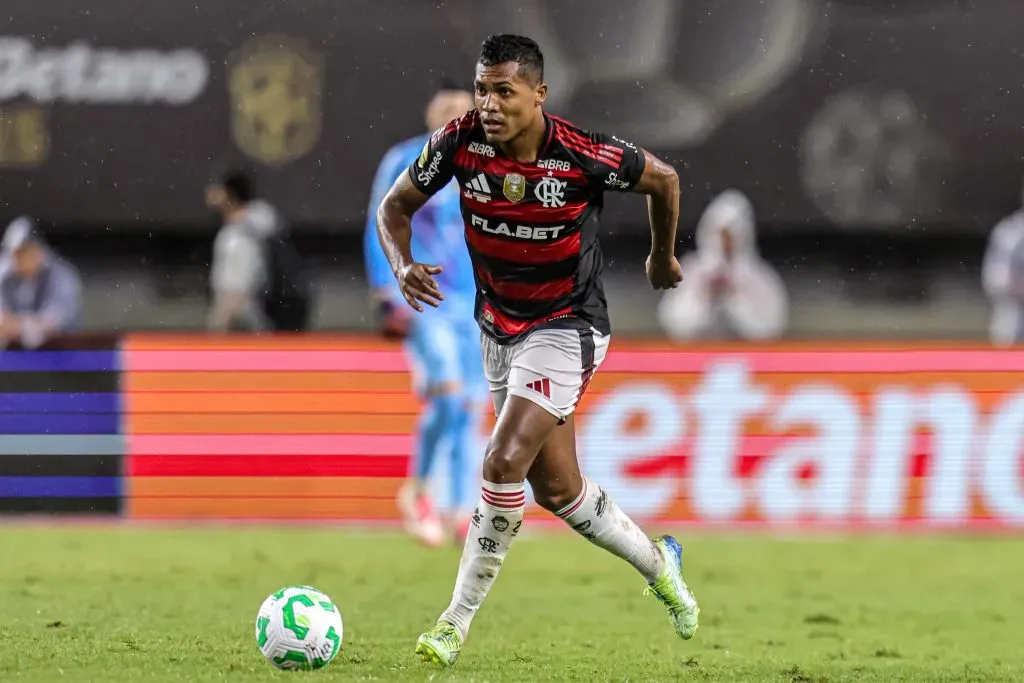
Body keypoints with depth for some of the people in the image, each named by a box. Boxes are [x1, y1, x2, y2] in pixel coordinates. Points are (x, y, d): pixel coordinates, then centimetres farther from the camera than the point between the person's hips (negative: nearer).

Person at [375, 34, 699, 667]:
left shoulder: (584, 155, -24)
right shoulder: (460, 141, -15)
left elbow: (663, 178, -3)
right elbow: (396, 205, 0)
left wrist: (662, 258, 12)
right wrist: (404, 265, -20)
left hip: (567, 328, -5)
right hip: (499, 325, 5)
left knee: (504, 463, -20)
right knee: (556, 488, 14)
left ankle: (457, 622, -9)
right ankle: (657, 562, 40)